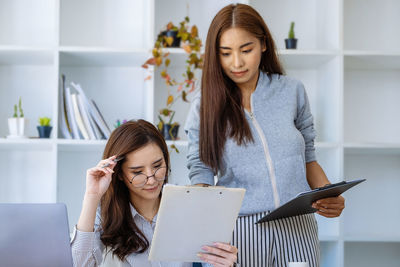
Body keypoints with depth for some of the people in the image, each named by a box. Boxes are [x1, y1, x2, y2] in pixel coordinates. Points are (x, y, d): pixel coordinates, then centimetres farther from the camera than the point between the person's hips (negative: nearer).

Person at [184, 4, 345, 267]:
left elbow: (308, 157, 13)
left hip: (297, 228, 1)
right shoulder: (204, 106, 3)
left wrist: (331, 197, -6)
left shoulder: (291, 91, 6)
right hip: (239, 232, -1)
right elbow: (201, 175, 1)